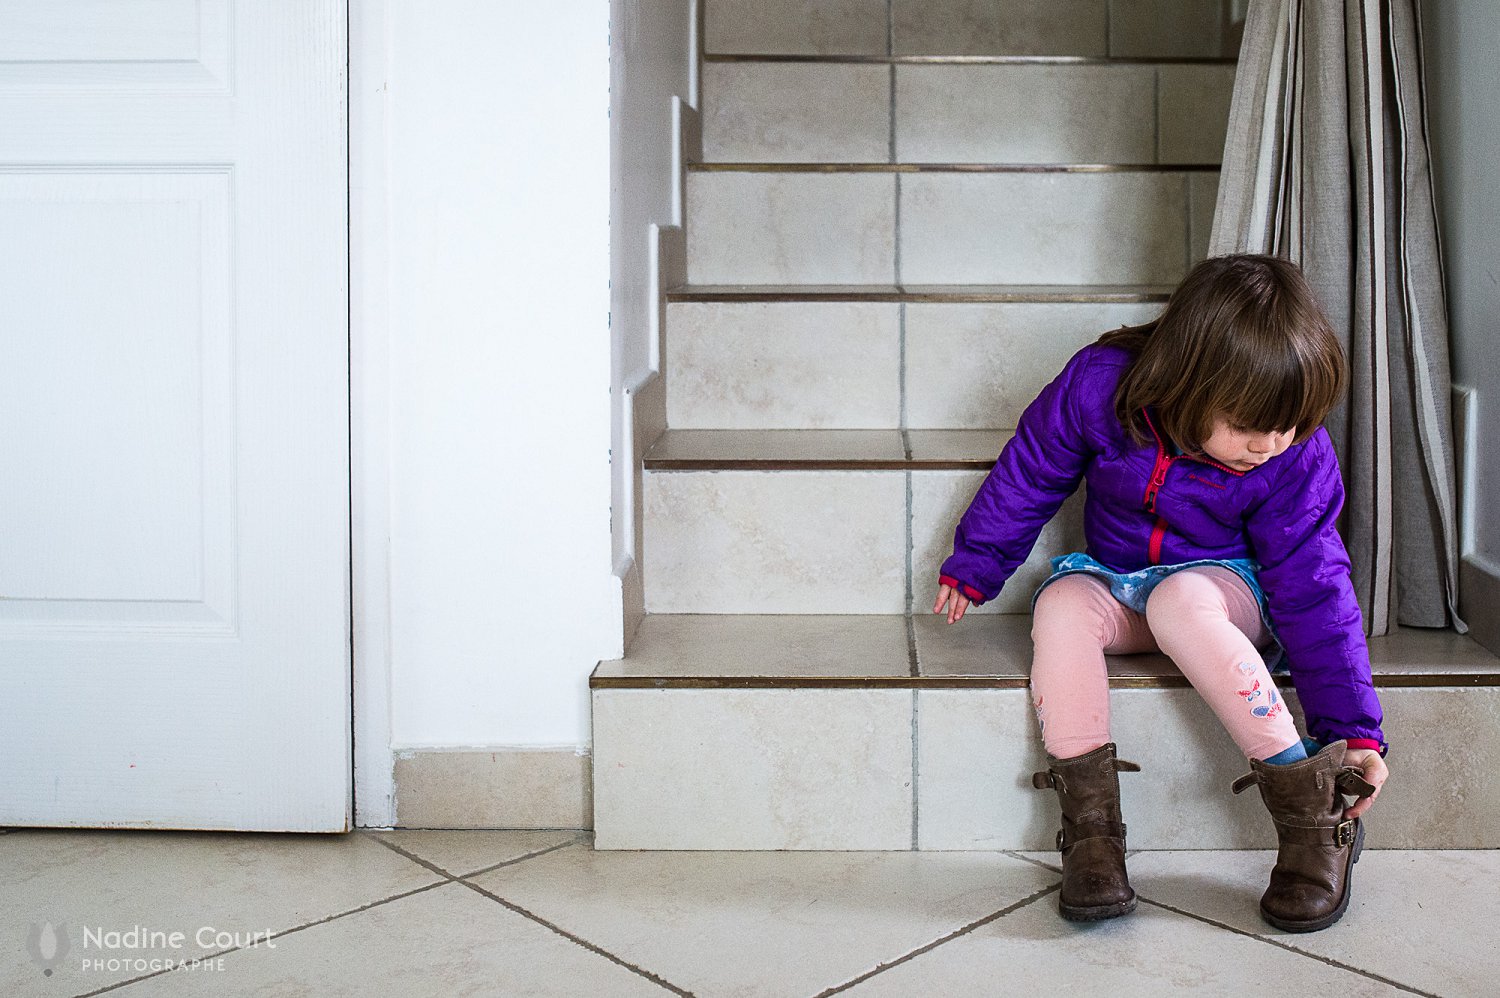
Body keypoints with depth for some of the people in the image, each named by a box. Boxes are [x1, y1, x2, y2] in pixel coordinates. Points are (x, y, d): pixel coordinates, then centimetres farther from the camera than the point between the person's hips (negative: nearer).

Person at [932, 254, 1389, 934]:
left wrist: (1355, 729, -17)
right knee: (1061, 604, -32)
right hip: (1114, 581, 3)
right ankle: (1088, 823, -31)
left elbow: (1313, 589, -15)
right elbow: (1027, 476, -4)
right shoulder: (1100, 385, -21)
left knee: (1179, 602, -38)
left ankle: (1312, 803, -29)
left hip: (1226, 588, -2)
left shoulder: (1297, 458, -21)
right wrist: (973, 565, 5)